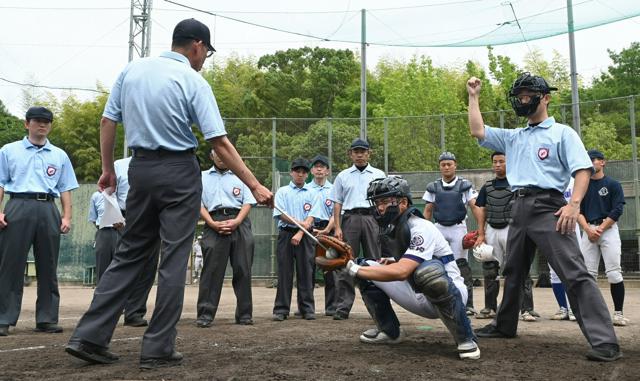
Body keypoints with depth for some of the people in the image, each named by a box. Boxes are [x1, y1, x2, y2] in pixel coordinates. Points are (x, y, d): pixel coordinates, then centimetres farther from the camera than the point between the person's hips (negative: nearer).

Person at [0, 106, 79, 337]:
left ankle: (47, 318, 10)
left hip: (48, 210, 2)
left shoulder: (59, 155, 16)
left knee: (48, 267, 4)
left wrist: (66, 217, 2)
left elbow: (65, 189, 13)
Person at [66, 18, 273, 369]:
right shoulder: (193, 82, -8)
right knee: (173, 259, 2)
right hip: (179, 172, -5)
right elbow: (220, 143, -13)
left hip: (140, 167, 5)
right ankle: (158, 349, 6)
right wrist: (254, 186, -11)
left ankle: (89, 337, 13)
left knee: (129, 252, 14)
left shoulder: (132, 69, 7)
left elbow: (107, 122, 7)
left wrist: (108, 168, 16)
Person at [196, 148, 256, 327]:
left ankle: (244, 314, 6)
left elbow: (248, 202, 9)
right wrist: (213, 224, -9)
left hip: (239, 224, 1)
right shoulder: (203, 177, 17)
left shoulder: (240, 176, 18)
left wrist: (237, 221, -9)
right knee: (212, 269, -7)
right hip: (215, 223, -1)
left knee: (243, 270, 0)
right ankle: (205, 314, -5)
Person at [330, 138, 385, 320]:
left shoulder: (379, 175, 14)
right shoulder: (343, 176, 15)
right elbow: (337, 203, 10)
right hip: (349, 218, 0)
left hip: (372, 218, 0)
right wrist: (337, 227, -1)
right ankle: (343, 307, 0)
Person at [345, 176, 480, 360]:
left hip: (450, 294, -8)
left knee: (428, 269, -41)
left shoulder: (421, 228, -21)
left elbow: (402, 272, -34)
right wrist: (392, 262, 1)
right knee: (368, 267, 0)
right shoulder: (392, 229, 5)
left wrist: (355, 270, -29)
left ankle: (465, 338, -23)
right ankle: (389, 331, 12)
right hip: (419, 299, 8)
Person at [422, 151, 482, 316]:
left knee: (462, 265, -7)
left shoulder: (465, 185, 2)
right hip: (439, 229, 3)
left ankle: (468, 305, -3)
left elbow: (474, 207, -2)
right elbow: (427, 211, 12)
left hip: (458, 228, -3)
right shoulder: (433, 187, 9)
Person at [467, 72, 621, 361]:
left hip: (548, 207, -7)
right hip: (519, 208, 7)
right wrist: (473, 96, 15)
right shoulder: (513, 137, 21)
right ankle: (504, 325, 33)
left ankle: (605, 342, -18)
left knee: (575, 273, -15)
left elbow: (583, 169, -6)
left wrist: (574, 203, -22)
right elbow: (478, 131, 16)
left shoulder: (562, 133, 3)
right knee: (513, 272, 17)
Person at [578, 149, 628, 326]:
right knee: (588, 273, 0)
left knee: (614, 273, -10)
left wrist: (600, 229, -12)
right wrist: (588, 229, -8)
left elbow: (617, 211, -4)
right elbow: (578, 210, 7)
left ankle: (618, 312, -4)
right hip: (588, 230, 3)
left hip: (608, 229, -3)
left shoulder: (613, 185, 4)